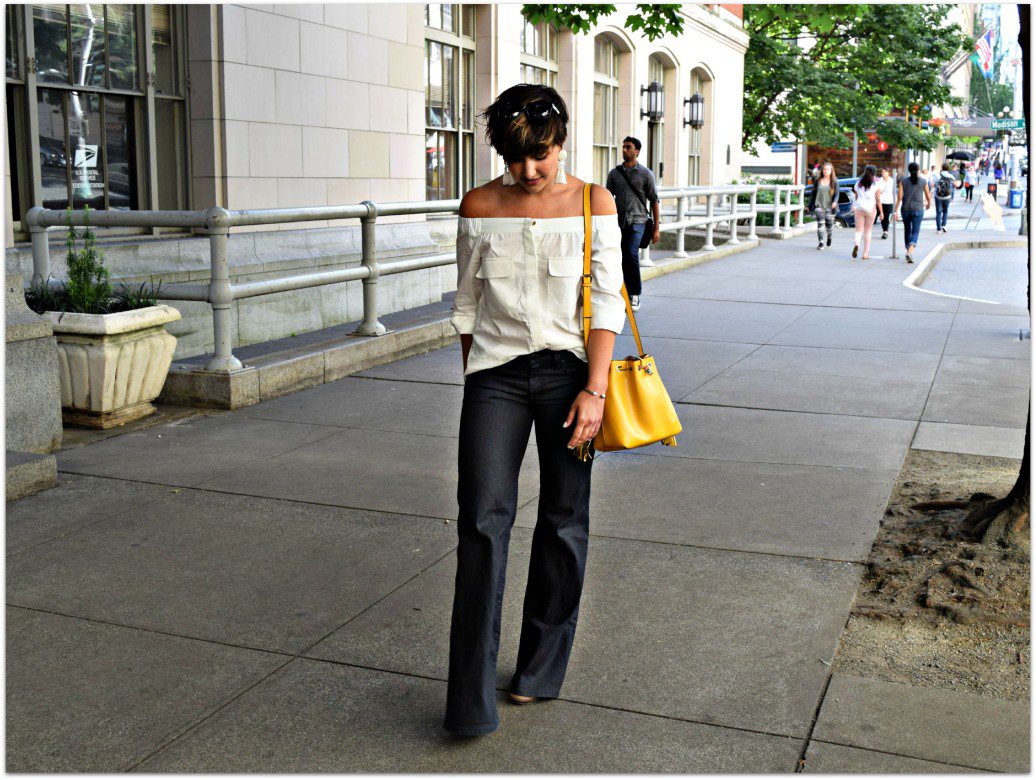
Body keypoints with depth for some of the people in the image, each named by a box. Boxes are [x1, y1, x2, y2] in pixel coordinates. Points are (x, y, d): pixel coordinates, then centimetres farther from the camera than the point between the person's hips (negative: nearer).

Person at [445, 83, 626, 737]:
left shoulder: (593, 204, 0)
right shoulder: (480, 207, 4)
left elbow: (607, 302, -4)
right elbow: (467, 302, 11)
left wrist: (593, 389, -12)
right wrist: (475, 380, 11)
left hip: (568, 369, 0)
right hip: (496, 371, 0)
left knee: (564, 521, 6)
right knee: (483, 517, -9)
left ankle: (541, 671, 23)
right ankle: (472, 699, -5)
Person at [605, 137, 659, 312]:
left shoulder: (646, 174, 2)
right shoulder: (614, 173, 10)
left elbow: (654, 200, 4)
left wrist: (656, 227, 1)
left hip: (638, 220, -4)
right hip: (619, 221, 4)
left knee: (632, 253, -21)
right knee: (623, 258, 3)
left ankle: (635, 295, -11)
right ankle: (629, 294, 14)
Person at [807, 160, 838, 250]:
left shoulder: (834, 181, 2)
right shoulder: (817, 180, 6)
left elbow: (836, 194, -1)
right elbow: (813, 193, 13)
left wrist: (835, 202, -21)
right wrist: (809, 205, 14)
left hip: (829, 206, 0)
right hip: (819, 205, 0)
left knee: (829, 224, 5)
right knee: (820, 223, -13)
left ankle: (829, 237, 39)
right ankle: (820, 243, -10)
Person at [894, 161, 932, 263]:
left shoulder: (903, 181, -2)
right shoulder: (923, 182, -2)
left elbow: (899, 198, -7)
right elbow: (928, 197, 5)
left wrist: (895, 211, -6)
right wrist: (929, 204, 27)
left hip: (906, 209, 1)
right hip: (918, 210, -1)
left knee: (907, 230, 19)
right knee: (915, 231, -1)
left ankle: (908, 251, 29)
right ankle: (910, 251, -23)